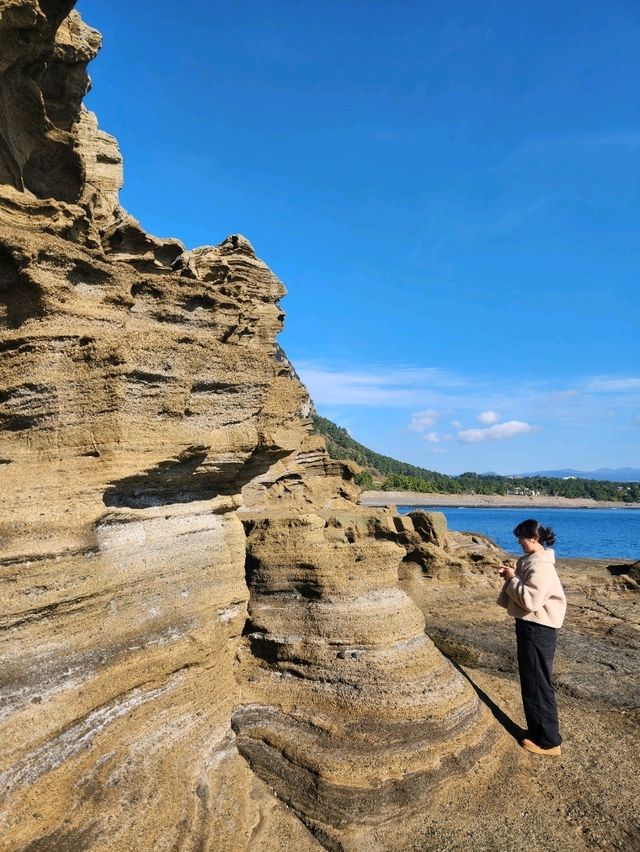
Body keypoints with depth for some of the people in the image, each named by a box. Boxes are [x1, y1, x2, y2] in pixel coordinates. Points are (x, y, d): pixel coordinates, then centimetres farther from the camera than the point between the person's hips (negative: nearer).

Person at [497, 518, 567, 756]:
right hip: (530, 626, 10)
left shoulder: (541, 565, -22)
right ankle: (538, 731, 32)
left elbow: (530, 600, -27)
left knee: (537, 685, 2)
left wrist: (512, 579, -17)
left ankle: (548, 741, 16)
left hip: (537, 630, -10)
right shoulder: (531, 560, 9)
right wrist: (511, 576, 2)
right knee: (532, 682, 19)